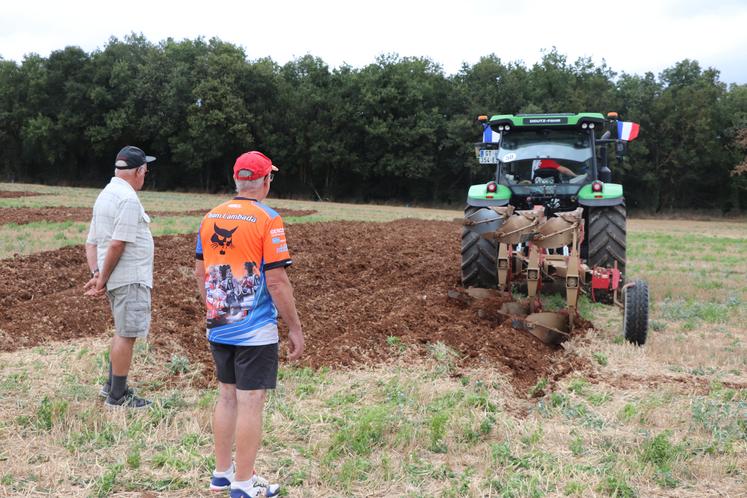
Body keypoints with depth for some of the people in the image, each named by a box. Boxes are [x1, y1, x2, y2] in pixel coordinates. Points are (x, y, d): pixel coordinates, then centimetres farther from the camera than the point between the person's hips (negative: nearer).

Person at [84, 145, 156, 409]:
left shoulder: (105, 195, 14)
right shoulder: (128, 199, -17)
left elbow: (91, 242, 13)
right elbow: (117, 244, -22)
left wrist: (96, 274, 4)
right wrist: (103, 278, -13)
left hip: (114, 278, 10)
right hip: (130, 278, -10)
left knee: (123, 331, 21)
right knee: (127, 334, -2)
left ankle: (112, 385, 30)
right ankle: (117, 396, 5)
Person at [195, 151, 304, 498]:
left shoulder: (210, 218, 5)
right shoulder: (267, 220, -14)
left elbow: (200, 273, 12)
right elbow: (276, 281, -17)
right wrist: (295, 328, -9)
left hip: (219, 328, 7)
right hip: (255, 332, -7)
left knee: (226, 396, 17)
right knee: (250, 403, 1)